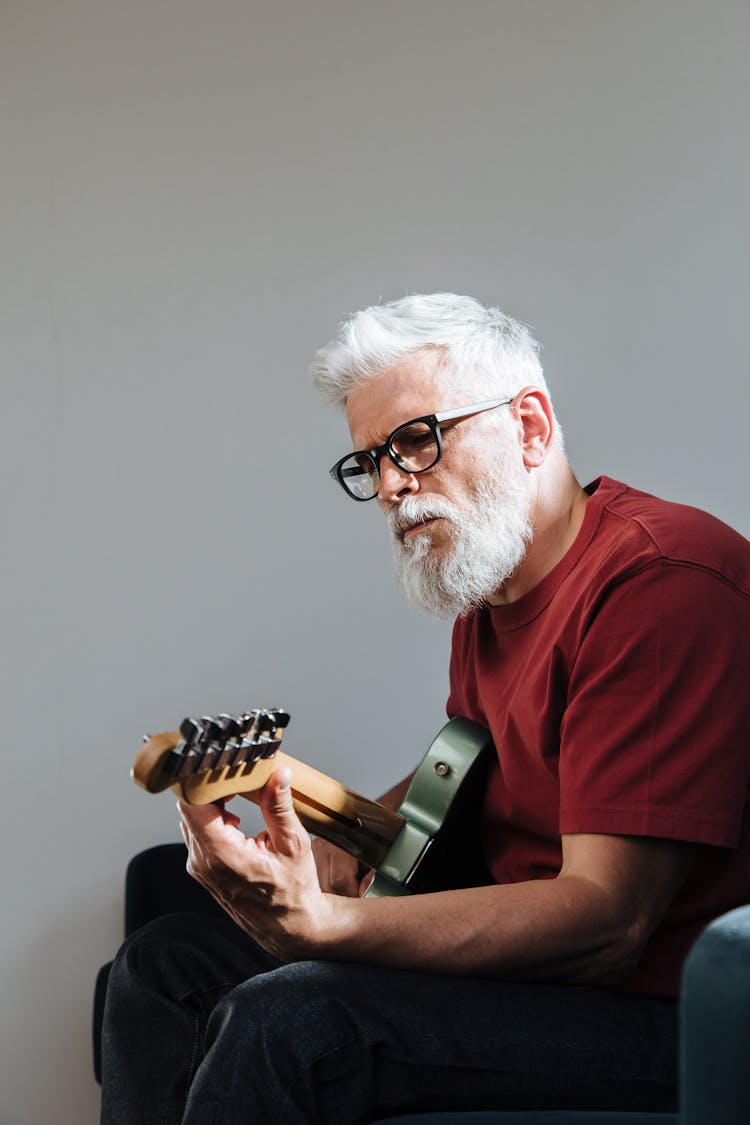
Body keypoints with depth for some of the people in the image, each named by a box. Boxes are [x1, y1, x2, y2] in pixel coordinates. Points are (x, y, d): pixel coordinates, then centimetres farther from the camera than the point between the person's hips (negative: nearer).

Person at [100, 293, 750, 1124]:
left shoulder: (663, 579, -20)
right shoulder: (484, 595, 11)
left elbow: (605, 921, -27)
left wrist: (322, 925, -36)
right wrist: (342, 845, 5)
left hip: (654, 1009, -10)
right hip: (518, 963, 10)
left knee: (287, 1018, -29)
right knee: (165, 962, 10)